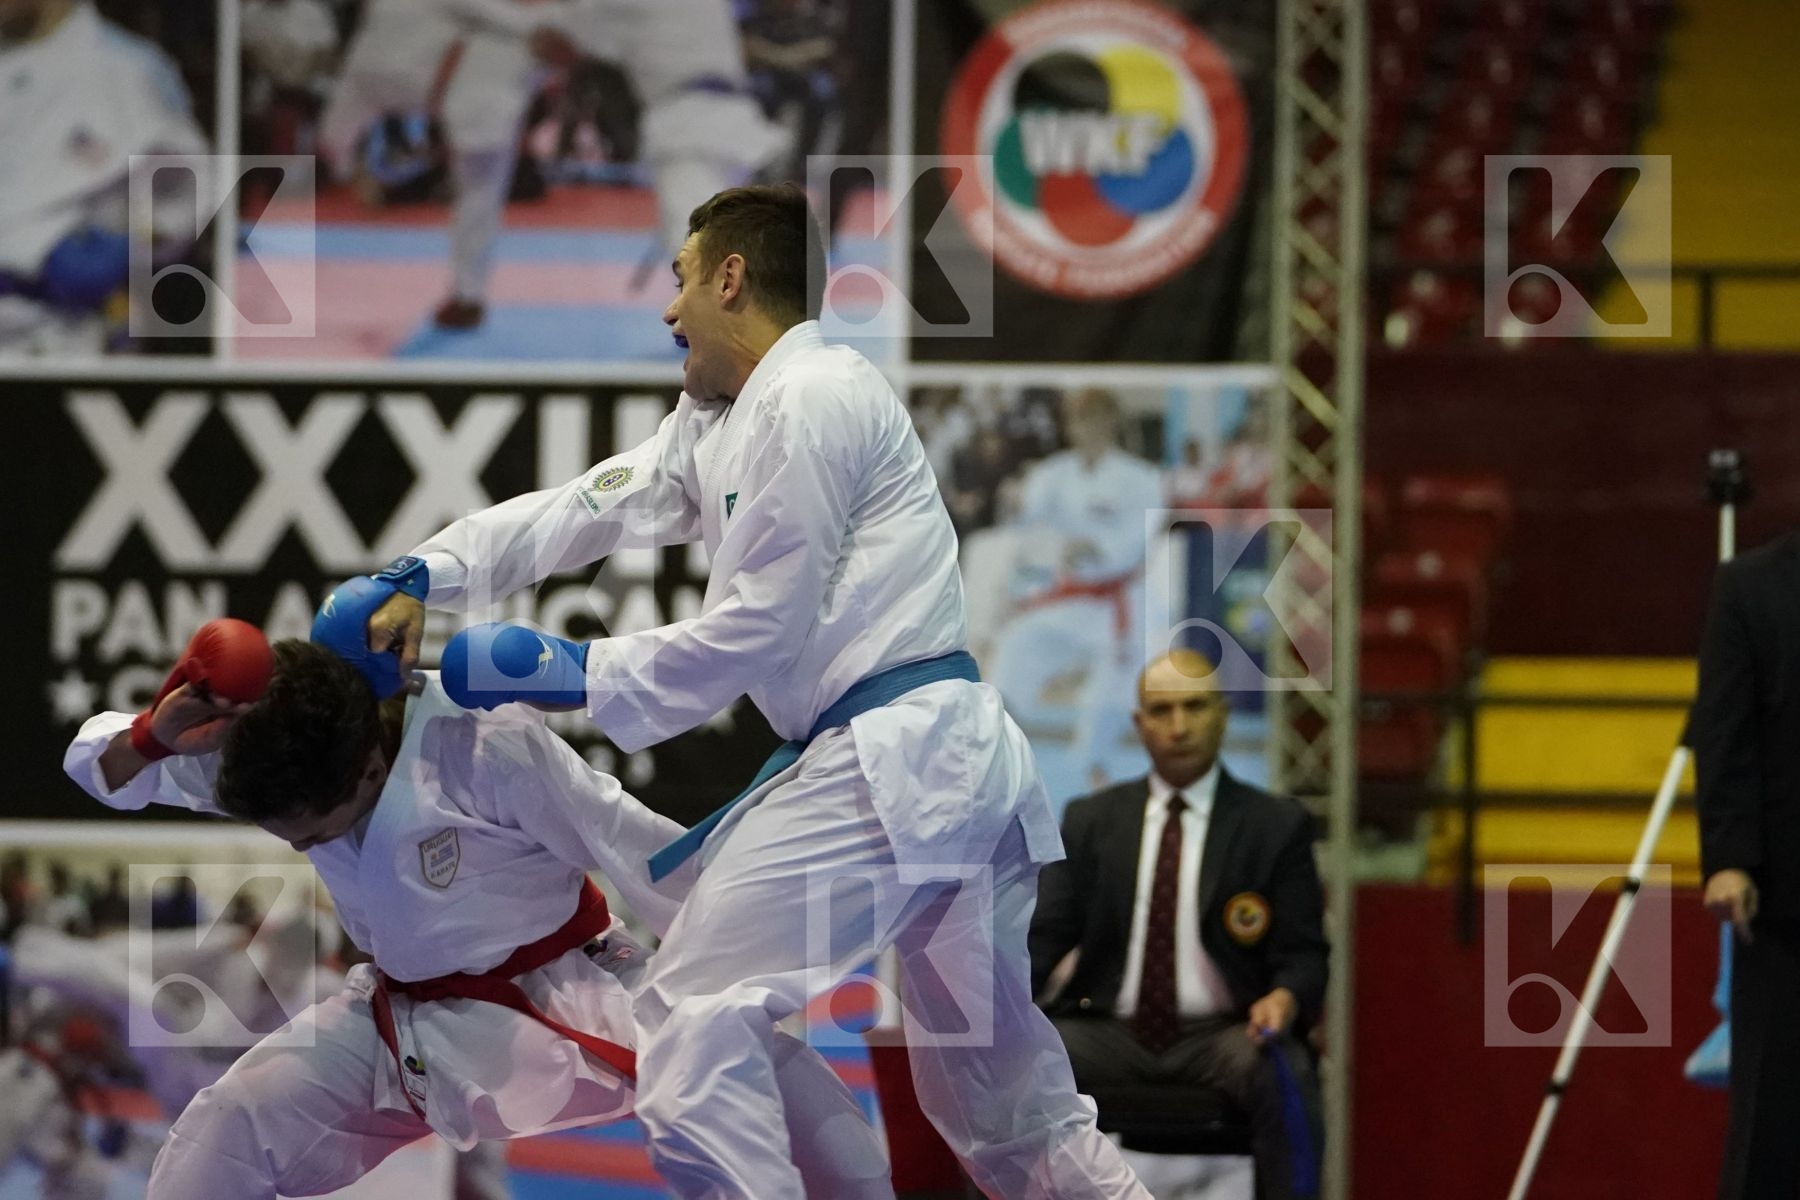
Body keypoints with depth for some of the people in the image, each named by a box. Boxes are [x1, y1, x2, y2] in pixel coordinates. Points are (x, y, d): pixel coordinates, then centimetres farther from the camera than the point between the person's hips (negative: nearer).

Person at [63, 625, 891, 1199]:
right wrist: (154, 738, -31)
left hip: (568, 993, -4)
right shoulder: (272, 762, -16)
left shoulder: (489, 751, -32)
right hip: (407, 1022, 4)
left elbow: (637, 854, -21)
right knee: (229, 1127, -9)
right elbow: (105, 771, -6)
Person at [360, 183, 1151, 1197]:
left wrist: (558, 672, -7)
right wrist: (422, 578, 6)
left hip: (888, 760, -11)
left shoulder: (810, 398, -10)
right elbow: (584, 511, 17)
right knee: (1005, 1098, 18)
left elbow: (756, 634, -12)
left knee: (699, 1024, -12)